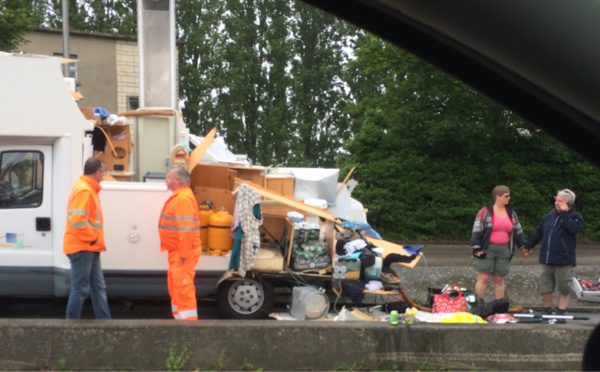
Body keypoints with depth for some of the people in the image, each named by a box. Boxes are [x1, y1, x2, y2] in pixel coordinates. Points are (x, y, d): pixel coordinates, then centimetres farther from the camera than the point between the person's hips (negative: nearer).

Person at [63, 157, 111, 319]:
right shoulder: (84, 190, -17)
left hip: (89, 248, 11)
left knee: (99, 287, 12)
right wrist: (93, 238, -17)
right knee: (80, 289, -7)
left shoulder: (88, 189, 17)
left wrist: (96, 240, 16)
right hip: (82, 248, -11)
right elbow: (77, 220, -26)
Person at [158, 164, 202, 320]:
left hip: (183, 253, -11)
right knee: (174, 284, 18)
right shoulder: (178, 196, 15)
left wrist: (183, 254, -26)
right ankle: (179, 317, 27)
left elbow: (186, 229, -25)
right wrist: (178, 253, 19)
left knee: (182, 285, -10)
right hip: (177, 252, 11)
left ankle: (187, 318, -8)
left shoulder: (184, 199, -19)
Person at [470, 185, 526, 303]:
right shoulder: (486, 211, -4)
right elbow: (477, 230, -6)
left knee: (499, 280, 8)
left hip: (504, 250, 5)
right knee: (483, 278, -4)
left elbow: (518, 230, 20)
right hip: (487, 250, -5)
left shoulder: (511, 212, 13)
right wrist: (476, 248, -12)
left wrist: (523, 245, 15)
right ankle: (479, 305, 1)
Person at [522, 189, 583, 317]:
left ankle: (561, 312, 14)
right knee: (544, 288, 8)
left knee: (564, 289, 3)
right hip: (546, 260, 5)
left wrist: (564, 213, -20)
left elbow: (574, 228, -26)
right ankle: (546, 311, 20)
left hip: (564, 261, -5)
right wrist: (528, 246, 22)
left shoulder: (575, 216, -3)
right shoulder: (550, 215, 12)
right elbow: (538, 232, 20)